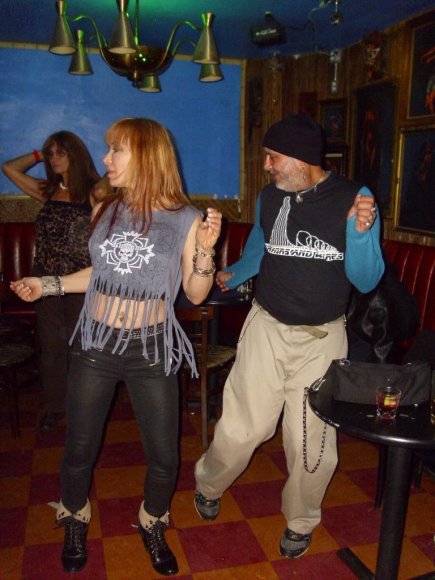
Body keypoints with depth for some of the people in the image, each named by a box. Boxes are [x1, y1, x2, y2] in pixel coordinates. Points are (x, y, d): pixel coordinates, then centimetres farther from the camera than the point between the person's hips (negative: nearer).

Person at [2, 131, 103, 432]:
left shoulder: (93, 192, -7)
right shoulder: (48, 190, 9)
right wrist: (39, 154, 9)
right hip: (46, 282, 5)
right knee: (51, 346, 13)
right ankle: (54, 406, 28)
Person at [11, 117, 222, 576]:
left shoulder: (184, 219, -8)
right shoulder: (105, 211, 2)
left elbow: (195, 294, -4)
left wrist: (205, 249, -19)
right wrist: (47, 285, 10)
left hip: (151, 350, -2)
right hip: (95, 345, 3)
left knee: (164, 457, 7)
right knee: (79, 450, 15)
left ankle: (152, 527, 39)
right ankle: (75, 523, 45)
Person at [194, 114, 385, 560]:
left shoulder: (354, 199, -11)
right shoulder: (270, 196, -2)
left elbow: (365, 281, -11)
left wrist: (361, 232, -26)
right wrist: (233, 275, 29)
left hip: (322, 338, -1)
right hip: (267, 326, 2)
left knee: (311, 443, 8)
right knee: (241, 428, 5)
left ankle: (300, 523, 36)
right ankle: (208, 486, 37)